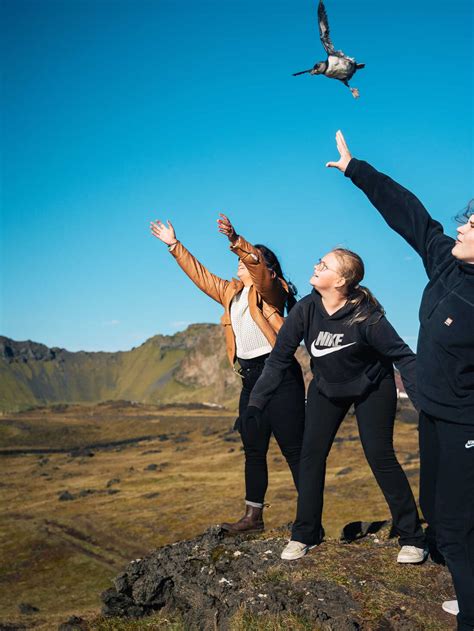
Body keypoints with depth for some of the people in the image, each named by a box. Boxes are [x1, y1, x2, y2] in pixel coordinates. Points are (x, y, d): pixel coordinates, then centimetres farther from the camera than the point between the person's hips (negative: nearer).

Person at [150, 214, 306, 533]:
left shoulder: (270, 289, -5)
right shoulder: (231, 292, 19)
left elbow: (257, 263, -25)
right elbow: (200, 274, 25)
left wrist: (235, 239, -40)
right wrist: (174, 245, 25)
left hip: (279, 375, -8)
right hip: (251, 378, 9)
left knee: (294, 450, -6)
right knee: (253, 450, 12)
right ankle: (253, 516, 22)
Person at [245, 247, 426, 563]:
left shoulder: (366, 315, -28)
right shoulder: (306, 310, -18)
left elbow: (403, 356, -23)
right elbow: (279, 358, -13)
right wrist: (256, 403, -16)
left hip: (372, 389, -4)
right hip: (327, 389, 4)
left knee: (380, 457, -8)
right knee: (311, 455, -3)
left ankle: (412, 538, 6)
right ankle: (305, 534, 10)